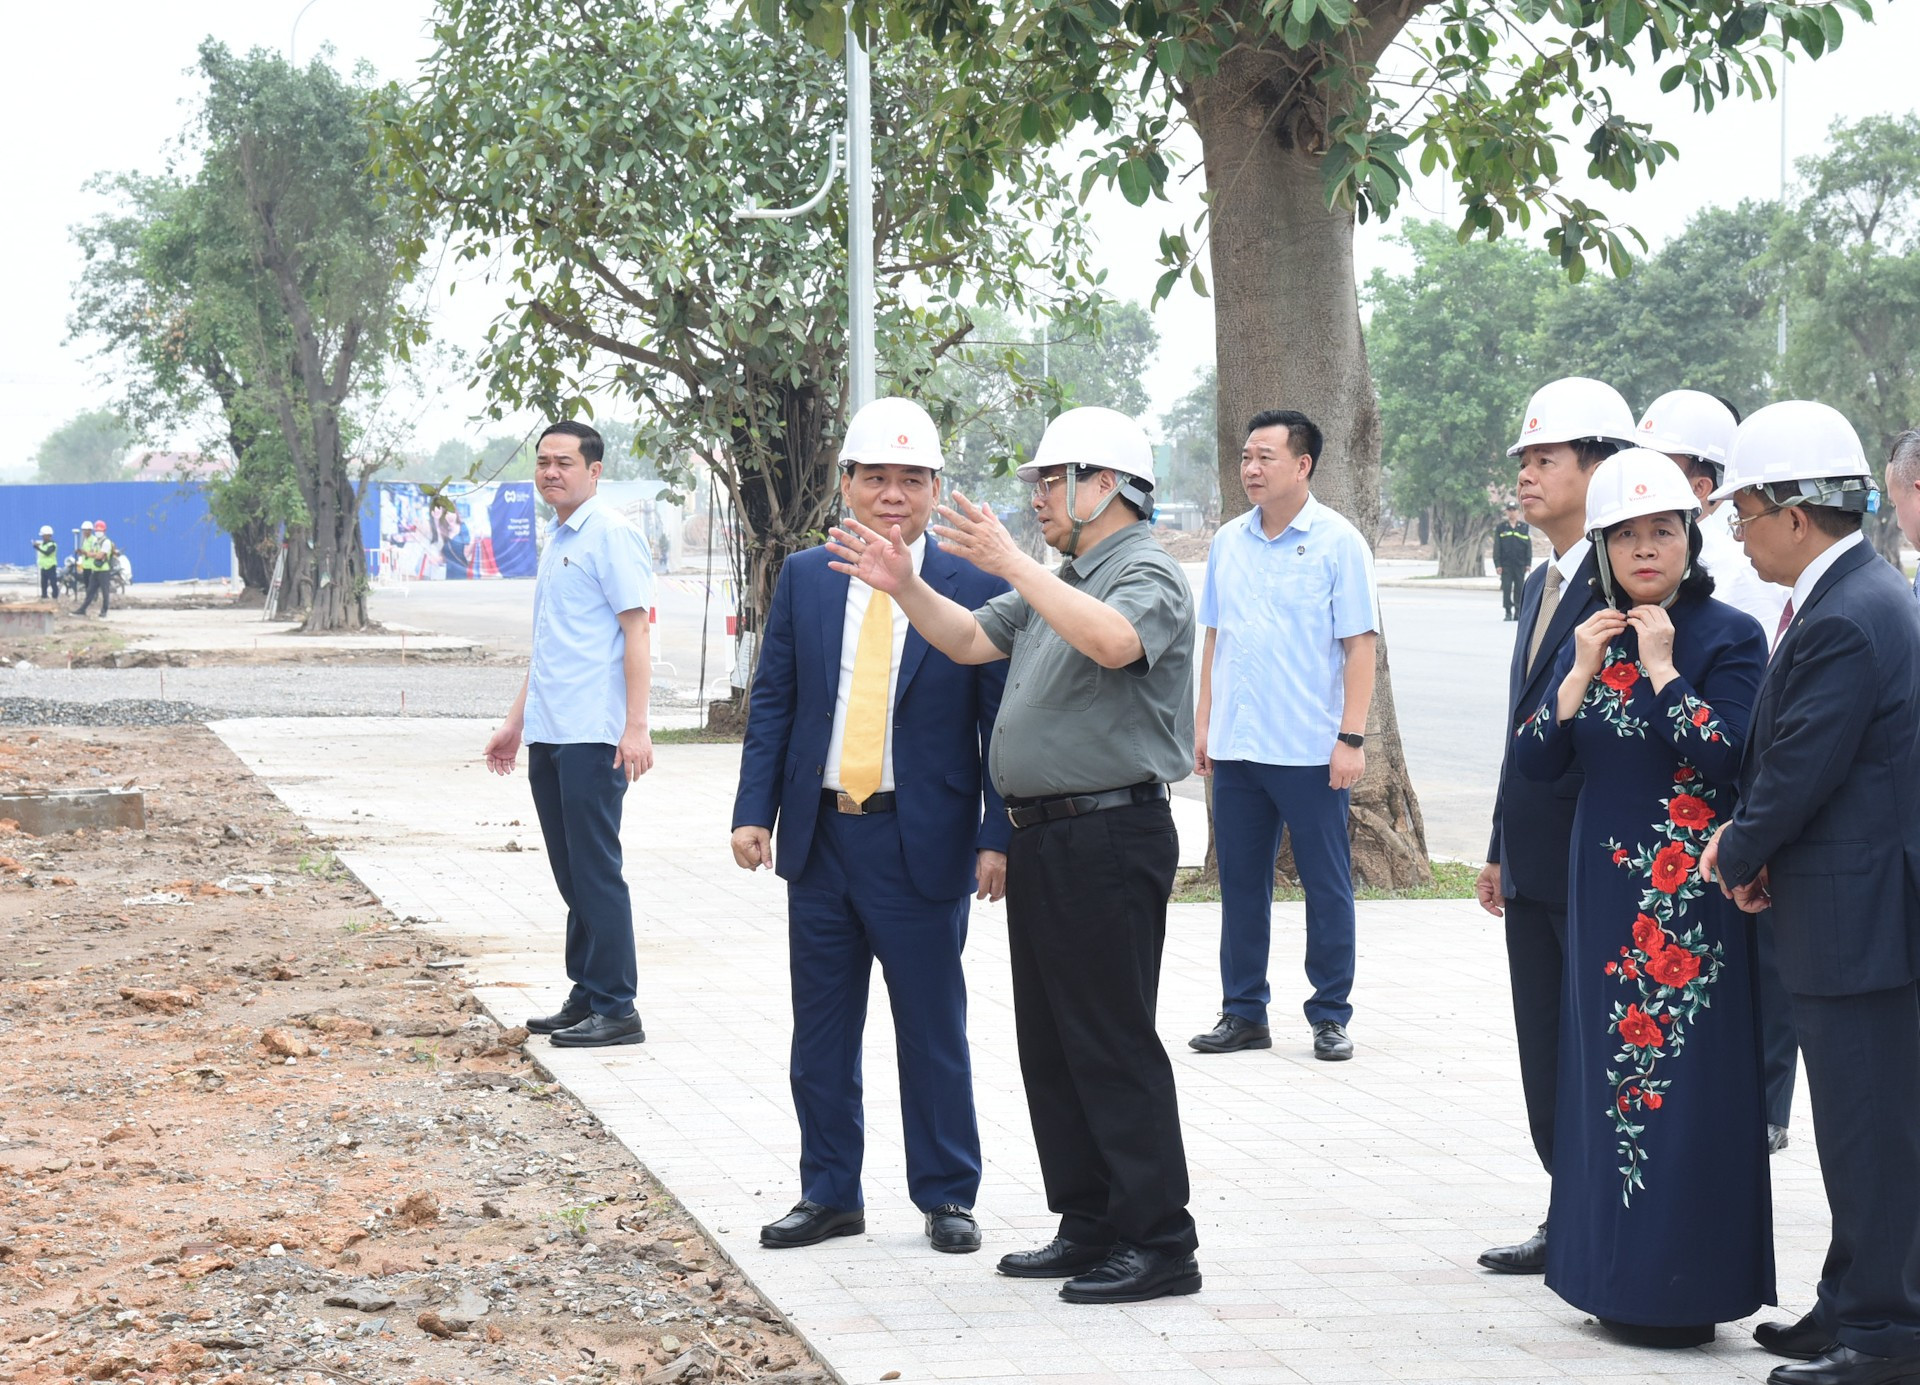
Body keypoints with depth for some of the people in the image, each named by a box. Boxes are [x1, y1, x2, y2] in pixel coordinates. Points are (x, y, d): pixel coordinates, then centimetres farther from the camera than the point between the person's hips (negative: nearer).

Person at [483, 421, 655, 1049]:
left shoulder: (610, 535, -8)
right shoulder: (556, 540, 19)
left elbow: (636, 630, -14)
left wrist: (636, 726, -21)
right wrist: (516, 722, 26)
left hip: (593, 737, -9)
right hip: (548, 736, 9)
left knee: (596, 871, -7)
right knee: (570, 873, 11)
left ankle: (616, 1008, -3)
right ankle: (585, 997, 17)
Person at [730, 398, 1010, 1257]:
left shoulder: (975, 591, -4)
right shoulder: (804, 580, 6)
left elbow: (1004, 725, -4)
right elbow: (772, 702, 8)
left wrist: (998, 838, -10)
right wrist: (754, 810, -1)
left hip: (922, 844, -3)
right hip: (819, 835, 4)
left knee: (933, 1032, 5)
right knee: (821, 1032, 11)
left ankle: (946, 1198, 18)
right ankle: (829, 1195, 22)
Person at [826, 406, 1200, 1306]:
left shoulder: (1147, 574, -10)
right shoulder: (1058, 584, 21)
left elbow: (1113, 640, -31)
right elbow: (969, 641, 20)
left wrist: (1010, 563, -32)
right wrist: (904, 586, 4)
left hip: (1111, 837, -10)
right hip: (1043, 840, 10)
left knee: (1112, 1044, -9)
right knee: (1051, 1042, 13)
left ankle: (1159, 1243, -5)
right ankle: (1089, 1226, 21)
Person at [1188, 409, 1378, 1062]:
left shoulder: (1337, 542, -5)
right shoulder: (1228, 542, 10)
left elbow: (1359, 644, -7)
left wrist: (1351, 738, -13)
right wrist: (1203, 723, 12)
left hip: (1310, 750, -5)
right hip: (1236, 746, 5)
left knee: (1327, 886, 2)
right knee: (1241, 884, 9)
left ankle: (1330, 1016, 11)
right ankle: (1243, 1014, 18)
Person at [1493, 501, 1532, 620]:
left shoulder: (1524, 527, 6)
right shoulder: (1501, 528, 5)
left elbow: (1529, 546, 6)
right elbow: (1497, 547, 4)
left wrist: (1528, 563, 0)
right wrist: (1497, 564, -4)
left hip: (1520, 565, 1)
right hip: (1506, 564, -1)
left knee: (1519, 589, 4)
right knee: (1506, 588, -5)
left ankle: (1518, 613, 11)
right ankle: (1508, 612, 1)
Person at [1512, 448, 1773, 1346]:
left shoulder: (1728, 637, -7)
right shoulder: (1591, 638, 10)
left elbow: (1725, 760, -19)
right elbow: (1535, 762, 3)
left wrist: (1661, 667, -16)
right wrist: (1582, 670, -7)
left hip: (1691, 899, -6)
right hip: (1606, 891, 6)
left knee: (1682, 1076, -5)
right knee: (1609, 1069, 9)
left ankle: (1682, 1289, 2)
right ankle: (1618, 1273, 18)